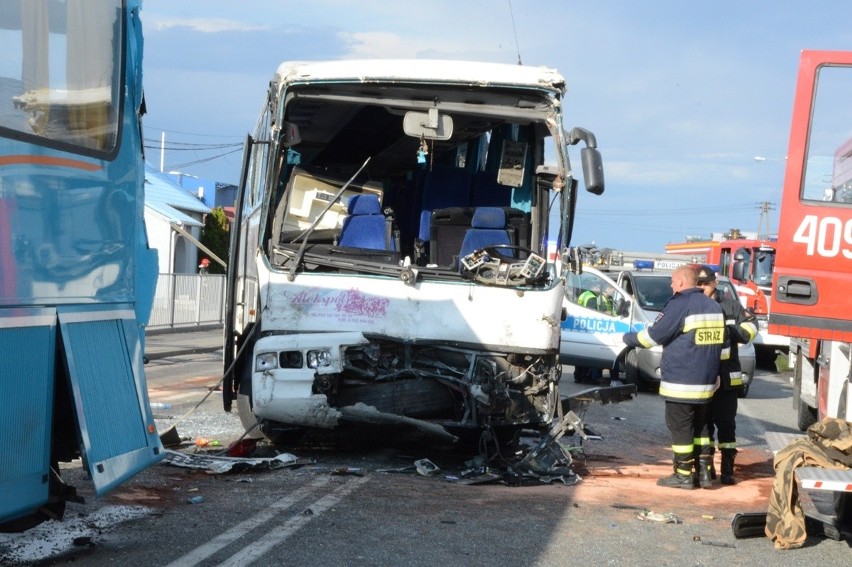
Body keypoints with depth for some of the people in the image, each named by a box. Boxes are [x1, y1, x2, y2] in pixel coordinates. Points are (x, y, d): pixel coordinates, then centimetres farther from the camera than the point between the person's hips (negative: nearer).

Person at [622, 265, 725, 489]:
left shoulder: (680, 305, -13)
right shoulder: (714, 307, 11)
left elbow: (654, 335, -12)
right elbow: (720, 342, 17)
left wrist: (628, 338, 4)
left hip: (681, 381, -8)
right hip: (706, 381, 8)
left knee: (680, 428, 0)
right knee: (699, 426, 17)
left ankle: (683, 475, 3)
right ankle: (703, 471, 17)